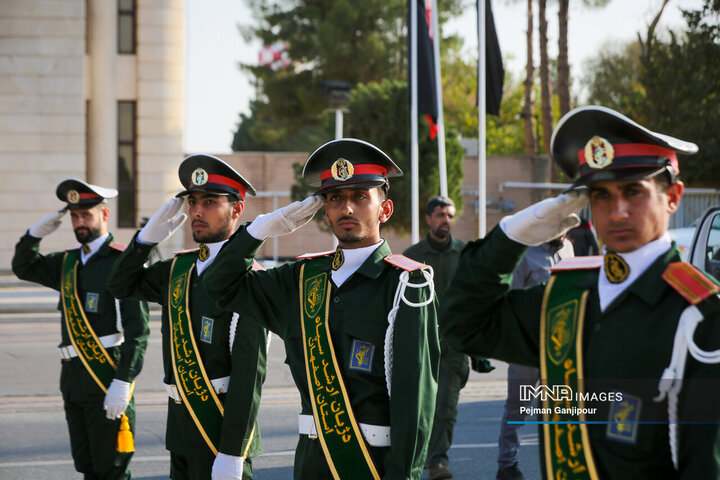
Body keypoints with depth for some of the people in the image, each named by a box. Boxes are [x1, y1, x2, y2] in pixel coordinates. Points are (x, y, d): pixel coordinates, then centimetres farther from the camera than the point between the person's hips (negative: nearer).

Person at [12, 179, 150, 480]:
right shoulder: (68, 261, 14)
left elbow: (138, 330, -16)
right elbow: (23, 268, 26)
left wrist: (122, 383, -24)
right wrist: (37, 232, 7)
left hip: (106, 382, -8)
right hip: (74, 380, 8)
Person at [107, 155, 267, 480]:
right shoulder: (179, 268, 9)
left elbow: (250, 373, -21)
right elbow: (122, 285, 21)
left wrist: (232, 453, -24)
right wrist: (149, 236, 3)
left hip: (222, 432, -8)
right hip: (181, 429, 8)